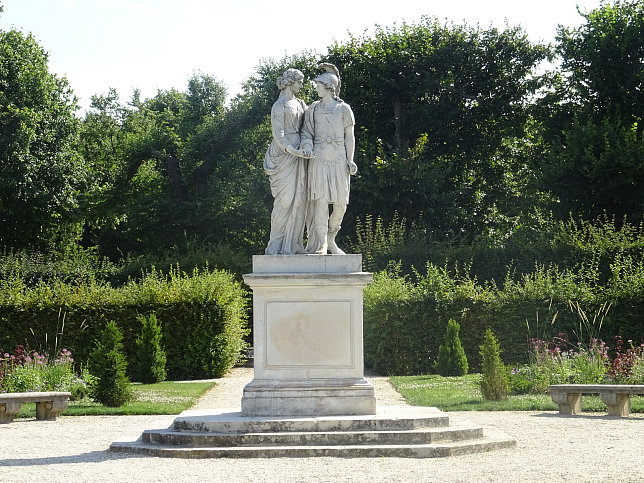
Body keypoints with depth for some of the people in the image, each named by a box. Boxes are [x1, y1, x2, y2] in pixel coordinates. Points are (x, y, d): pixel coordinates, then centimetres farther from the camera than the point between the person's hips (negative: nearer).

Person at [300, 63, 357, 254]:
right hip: (319, 158, 0)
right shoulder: (313, 108, 11)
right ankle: (320, 246, -10)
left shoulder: (344, 109, 7)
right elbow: (307, 131, 7)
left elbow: (349, 136, 8)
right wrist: (307, 146, -15)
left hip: (338, 159, 1)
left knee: (340, 203, 1)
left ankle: (330, 240, 20)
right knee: (320, 201, -10)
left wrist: (350, 160, -2)